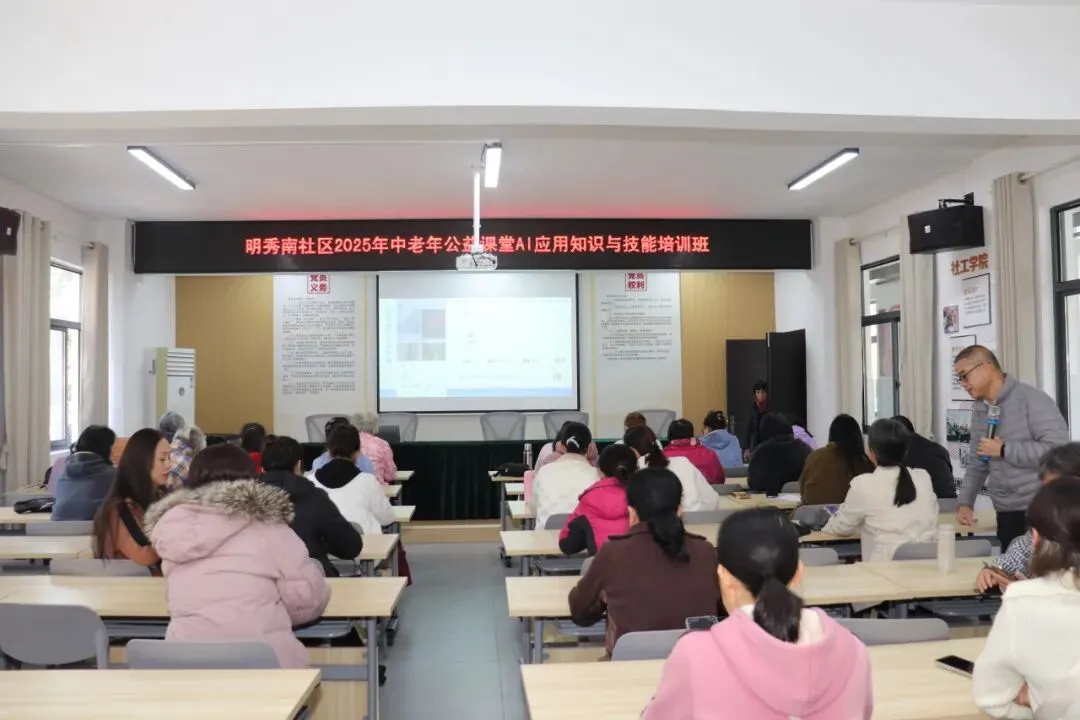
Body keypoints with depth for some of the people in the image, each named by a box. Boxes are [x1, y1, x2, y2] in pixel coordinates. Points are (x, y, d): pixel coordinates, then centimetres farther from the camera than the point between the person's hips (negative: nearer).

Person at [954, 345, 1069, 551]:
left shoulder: (1031, 399, -12)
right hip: (1006, 515, 6)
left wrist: (1004, 450, -16)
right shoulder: (979, 410, 10)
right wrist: (965, 502, 5)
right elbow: (977, 464, 17)